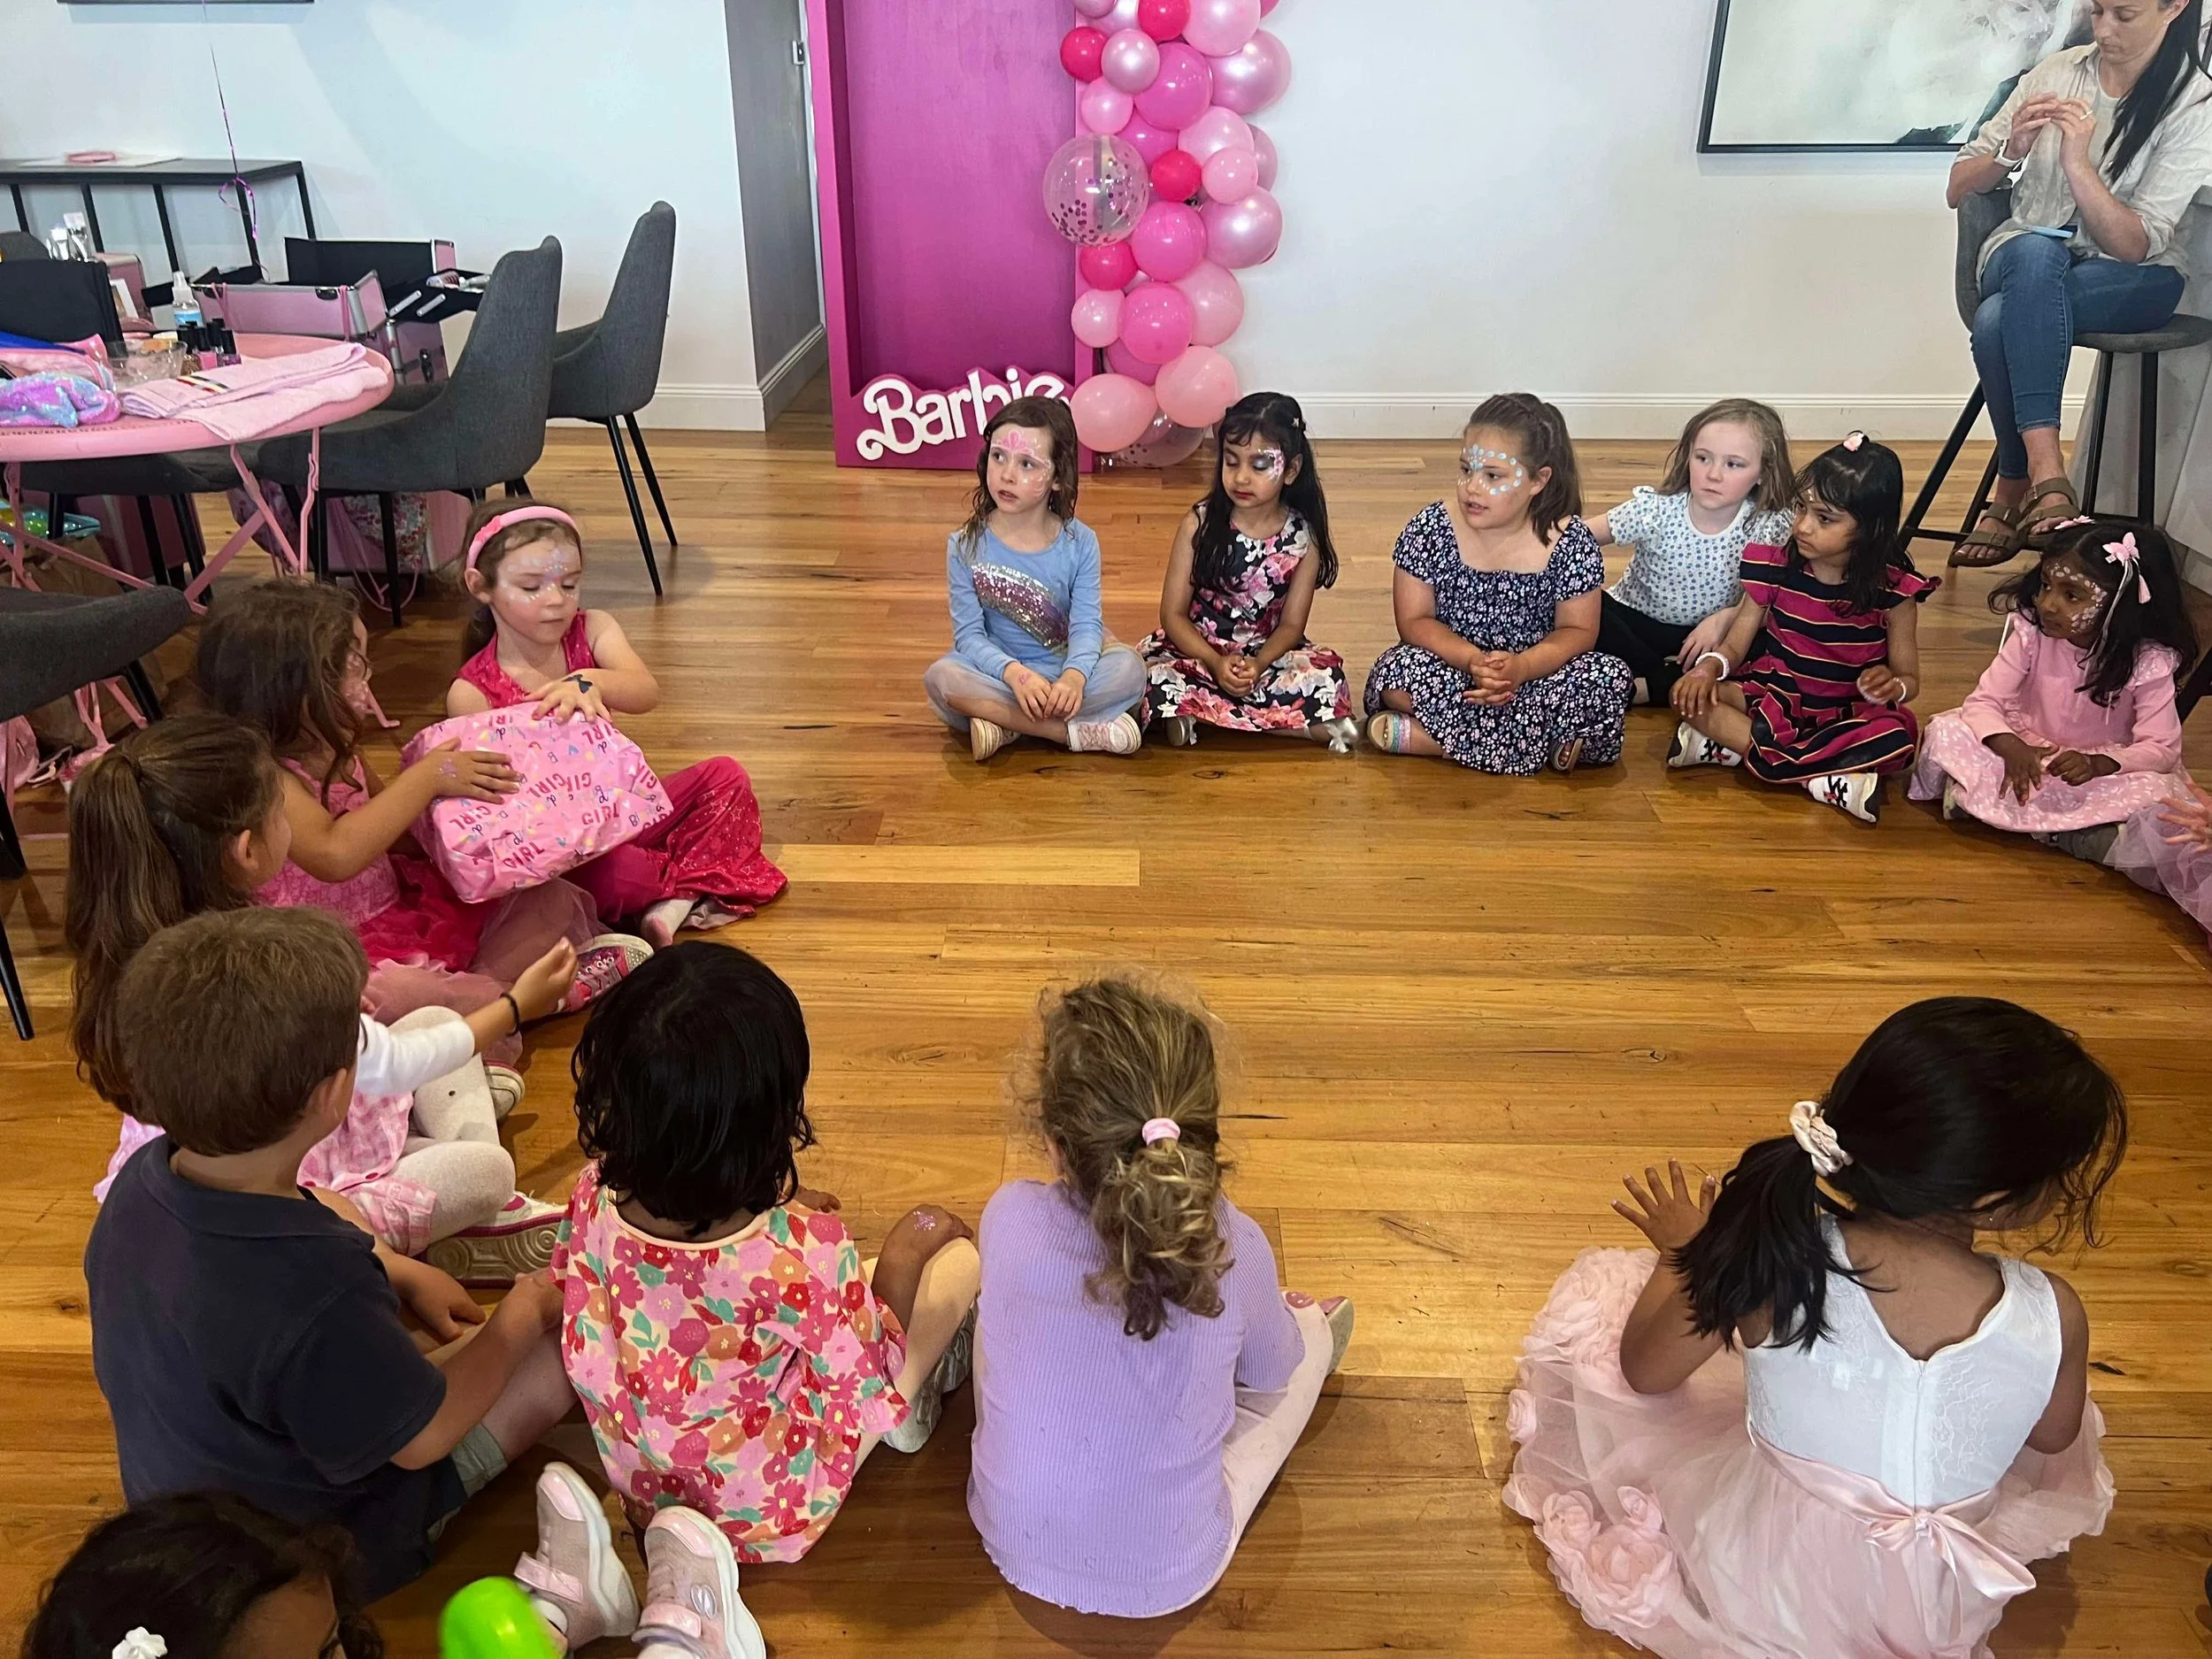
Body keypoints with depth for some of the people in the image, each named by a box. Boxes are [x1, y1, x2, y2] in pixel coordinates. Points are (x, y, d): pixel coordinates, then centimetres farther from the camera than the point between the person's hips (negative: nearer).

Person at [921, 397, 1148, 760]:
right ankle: (1073, 731, -29)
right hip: (998, 673, 0)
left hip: (1062, 671, 1)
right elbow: (969, 635, -12)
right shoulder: (966, 546, -8)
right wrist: (1016, 674, -32)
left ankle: (1005, 723, -23)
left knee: (1128, 667, -26)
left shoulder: (1080, 543, -6)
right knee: (940, 676, -31)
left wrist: (1073, 676, -36)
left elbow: (1087, 625, -13)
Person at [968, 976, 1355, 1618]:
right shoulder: (1236, 1249, -26)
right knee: (1311, 1327, 15)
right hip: (1169, 1579, -1)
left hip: (1013, 1545, 1)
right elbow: (1270, 1371, -2)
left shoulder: (1009, 1218, -25)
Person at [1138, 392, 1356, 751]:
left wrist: (1259, 663, -23)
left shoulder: (1303, 536, -5)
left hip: (1265, 654, 0)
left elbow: (1291, 624, -2)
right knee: (1151, 678, -33)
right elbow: (1173, 614, -6)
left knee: (1326, 677, -29)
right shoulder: (1199, 524, -8)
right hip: (1198, 650, 0)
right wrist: (1216, 662, -22)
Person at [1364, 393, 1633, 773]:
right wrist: (1472, 660, -27)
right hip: (1454, 669, -1)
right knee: (1396, 670, -31)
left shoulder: (1571, 542, -10)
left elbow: (1576, 630, -6)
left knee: (1611, 677, -27)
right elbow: (1415, 621, -8)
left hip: (1534, 673, 1)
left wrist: (1522, 666, -27)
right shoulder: (1429, 530, -11)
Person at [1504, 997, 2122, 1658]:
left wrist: (1680, 1250, 6)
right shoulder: (2052, 1318, -26)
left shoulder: (1771, 1257, -30)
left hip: (1748, 1580, -2)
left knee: (1592, 1299, 16)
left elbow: (1645, 1370, -11)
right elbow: (2052, 1437, -1)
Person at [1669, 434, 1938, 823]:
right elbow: (1735, 644, 0)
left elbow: (1909, 680, -2)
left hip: (1845, 714, -2)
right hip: (1772, 700, 2)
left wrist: (1891, 686, -27)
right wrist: (1710, 666, -24)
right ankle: (1825, 779, -27)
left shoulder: (1892, 590, -9)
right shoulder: (1775, 568, -4)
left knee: (1897, 737, -34)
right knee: (1690, 696, -25)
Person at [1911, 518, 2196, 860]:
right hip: (2028, 753, 1)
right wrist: (2011, 748, -36)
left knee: (2156, 792, -33)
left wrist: (2097, 764, -37)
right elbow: (1983, 703, -14)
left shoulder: (2148, 663, -16)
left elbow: (2161, 748, -16)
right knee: (1945, 732, -22)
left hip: (2102, 769, -1)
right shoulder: (2031, 634, -13)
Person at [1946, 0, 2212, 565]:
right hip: (2022, 259, 3)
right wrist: (2012, 151, -14)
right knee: (2035, 250, -37)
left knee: (1999, 322, -36)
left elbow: (2133, 247, -14)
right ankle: (2046, 473, -41)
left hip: (2131, 281, -3)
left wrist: (2077, 161, -23)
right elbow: (1959, 189, 6)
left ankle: (2013, 491, -27)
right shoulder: (2056, 72, 5)